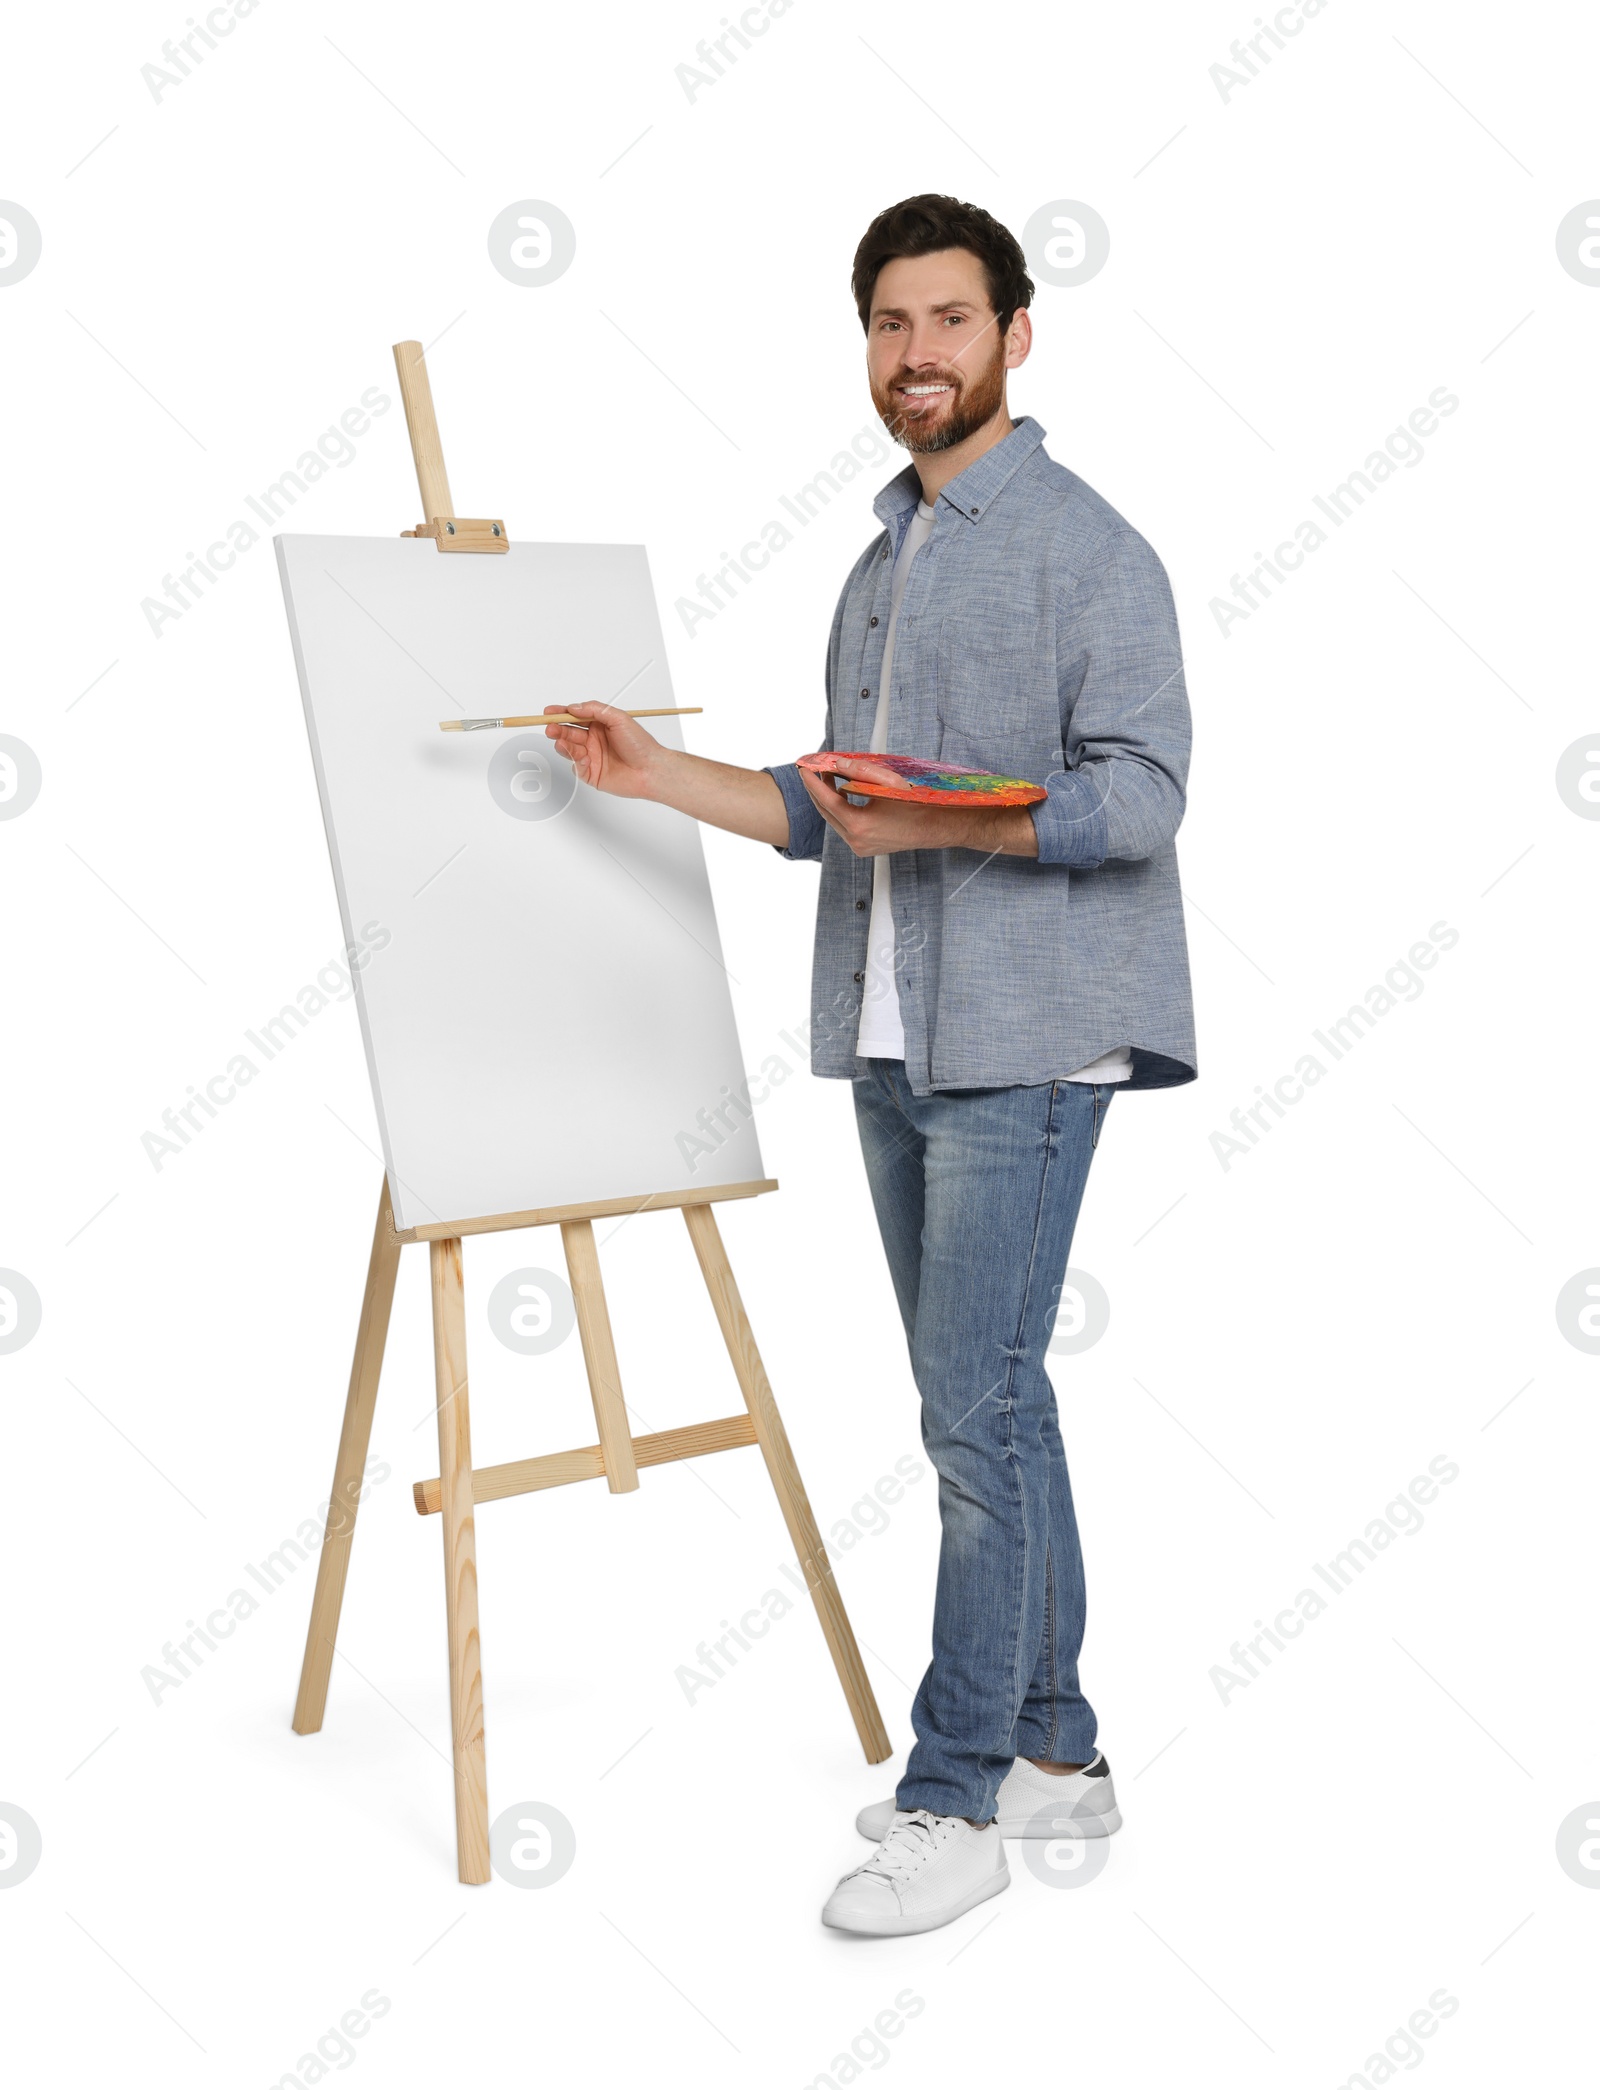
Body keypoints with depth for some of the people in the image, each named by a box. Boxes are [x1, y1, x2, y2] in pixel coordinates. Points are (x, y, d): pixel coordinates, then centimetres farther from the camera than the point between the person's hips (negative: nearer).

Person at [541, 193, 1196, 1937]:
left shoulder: (1084, 544, -5)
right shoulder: (882, 561, 21)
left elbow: (1142, 794, -14)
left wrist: (940, 819, -23)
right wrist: (656, 775, 14)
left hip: (1023, 1040, -8)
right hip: (893, 1040, 8)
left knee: (977, 1404, -8)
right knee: (987, 1401, 11)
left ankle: (955, 1798, 2)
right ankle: (1053, 1752, 22)